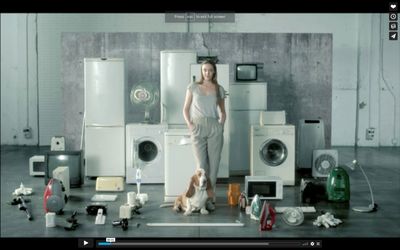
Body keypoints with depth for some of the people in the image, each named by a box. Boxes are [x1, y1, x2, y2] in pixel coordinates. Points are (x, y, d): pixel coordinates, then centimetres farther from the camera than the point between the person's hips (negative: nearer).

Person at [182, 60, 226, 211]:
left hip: (215, 127, 2)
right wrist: (189, 123, -4)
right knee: (202, 164, -4)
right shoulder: (193, 87, 7)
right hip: (198, 127, -1)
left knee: (214, 164, 2)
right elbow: (186, 109, 9)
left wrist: (222, 122, 1)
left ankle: (209, 198, 12)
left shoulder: (219, 89, 11)